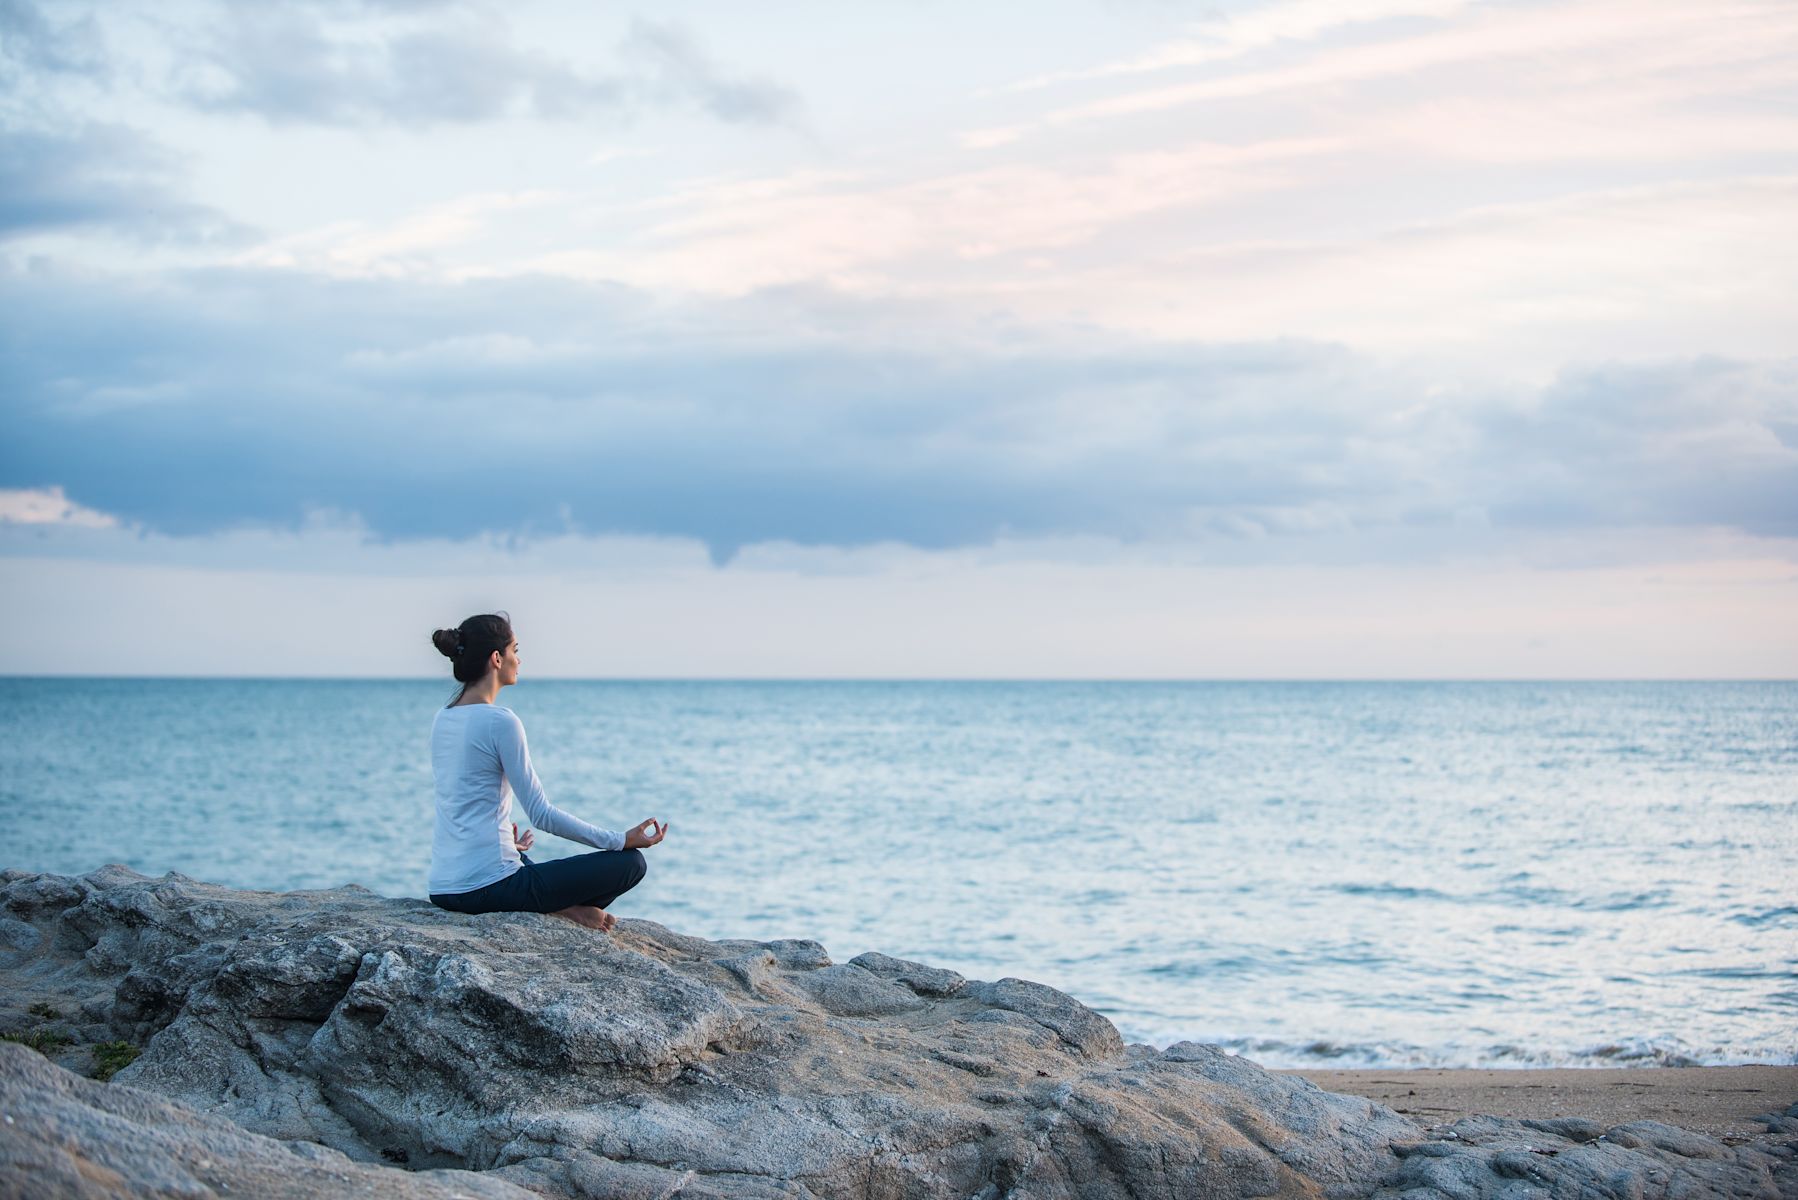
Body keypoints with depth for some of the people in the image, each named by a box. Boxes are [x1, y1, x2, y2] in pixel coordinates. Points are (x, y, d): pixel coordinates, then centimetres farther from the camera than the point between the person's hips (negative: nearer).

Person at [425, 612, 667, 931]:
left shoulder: (443, 719, 12)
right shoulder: (500, 722, -14)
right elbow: (542, 814, -14)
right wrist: (622, 840, -10)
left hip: (443, 889, 8)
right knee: (630, 862, 1)